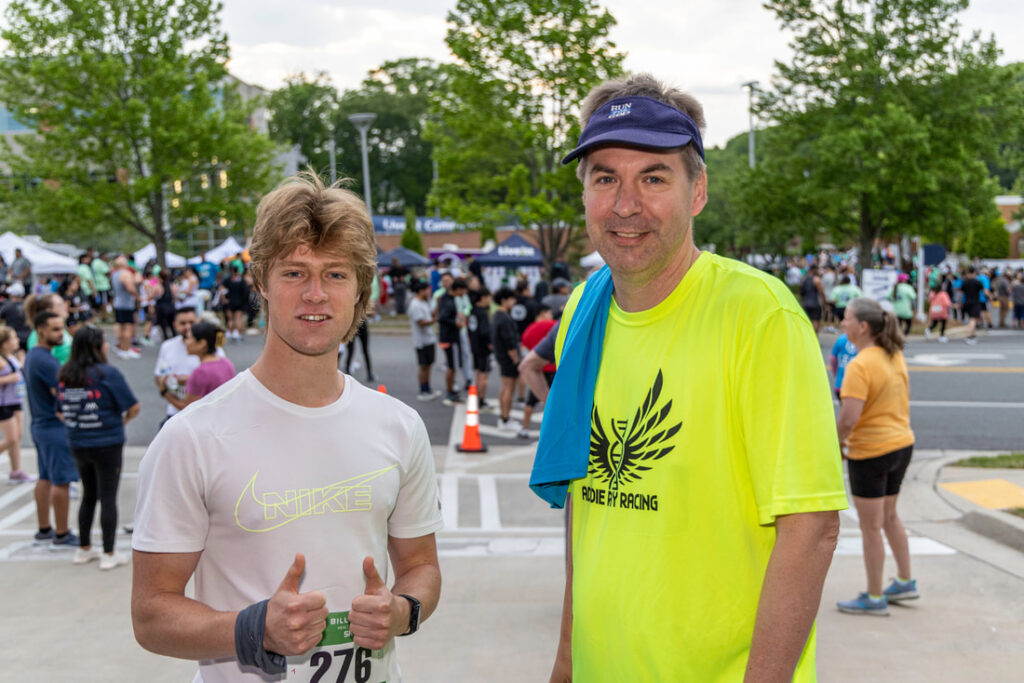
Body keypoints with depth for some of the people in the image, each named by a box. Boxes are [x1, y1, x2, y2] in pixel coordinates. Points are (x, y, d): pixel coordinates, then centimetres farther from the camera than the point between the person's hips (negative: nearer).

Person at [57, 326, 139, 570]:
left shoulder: (65, 375, 0)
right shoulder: (108, 374, -16)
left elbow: (61, 411, 9)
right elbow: (133, 408, -12)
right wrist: (123, 420, 6)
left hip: (77, 445, 6)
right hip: (107, 444, -6)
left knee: (88, 495, 20)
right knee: (108, 497, 3)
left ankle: (84, 549, 28)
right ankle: (109, 555, 9)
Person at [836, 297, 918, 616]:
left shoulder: (860, 366, -23)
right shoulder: (895, 357, 5)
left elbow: (848, 418, -28)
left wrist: (834, 445, -11)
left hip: (871, 452, -9)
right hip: (902, 444, 9)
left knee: (870, 527, 4)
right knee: (889, 517, 25)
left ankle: (874, 598, 15)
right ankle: (905, 581, 35)